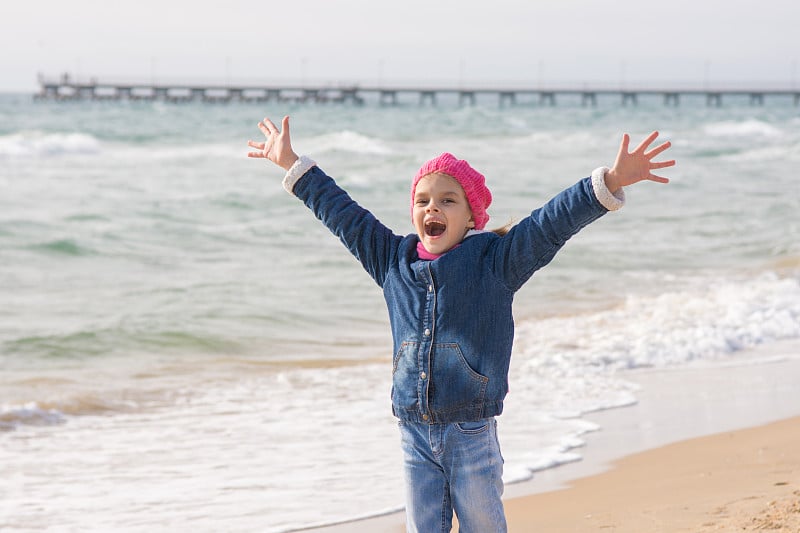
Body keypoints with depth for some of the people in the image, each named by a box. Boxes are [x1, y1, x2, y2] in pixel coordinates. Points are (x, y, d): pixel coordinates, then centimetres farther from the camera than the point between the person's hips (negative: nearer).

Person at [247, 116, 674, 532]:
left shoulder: (494, 261, -3)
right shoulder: (393, 261, 8)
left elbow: (551, 224, -14)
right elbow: (344, 216, 18)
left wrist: (609, 183, -27)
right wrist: (293, 166, 24)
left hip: (471, 434, -4)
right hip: (415, 434, 4)